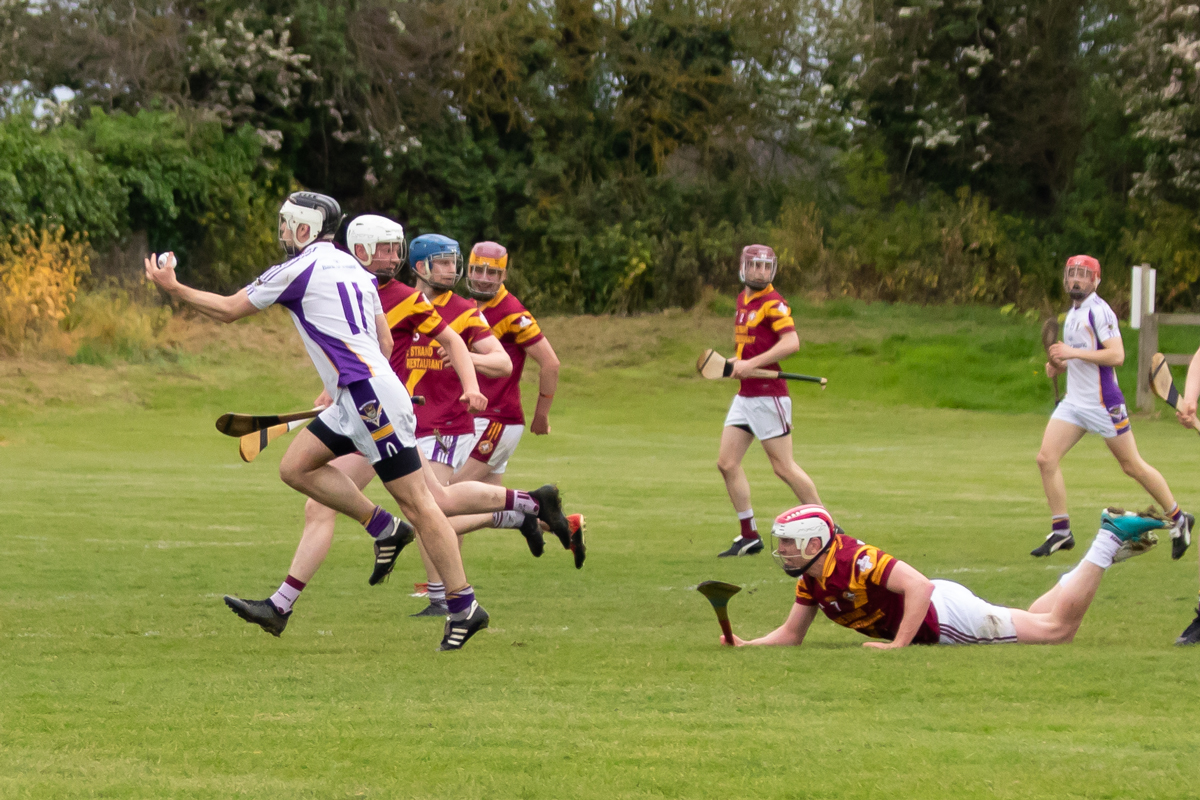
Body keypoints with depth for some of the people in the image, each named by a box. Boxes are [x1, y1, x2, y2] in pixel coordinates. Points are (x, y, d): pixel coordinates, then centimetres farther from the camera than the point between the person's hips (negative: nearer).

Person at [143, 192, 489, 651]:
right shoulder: (353, 269, 19)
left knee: (416, 501, -6)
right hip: (354, 400, 9)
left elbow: (228, 310, 3)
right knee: (296, 466, 9)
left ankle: (464, 608, -5)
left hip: (370, 397, -9)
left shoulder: (299, 269, -5)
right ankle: (383, 527, 10)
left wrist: (172, 288, 14)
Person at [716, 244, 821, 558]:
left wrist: (753, 363, -27)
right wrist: (739, 361, 13)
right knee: (727, 463, 3)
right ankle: (749, 535, 9)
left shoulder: (773, 303, -13)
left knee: (783, 467, -5)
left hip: (768, 395, -9)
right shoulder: (743, 299, 13)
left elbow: (791, 343, -25)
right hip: (745, 395, 9)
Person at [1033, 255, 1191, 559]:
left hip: (1103, 403, -8)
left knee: (1132, 465, 1)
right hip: (1074, 402, 8)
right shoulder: (1073, 313, 14)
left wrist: (1073, 353, -24)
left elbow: (1116, 355, -23)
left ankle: (1178, 519, 17)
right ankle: (1061, 531, 0)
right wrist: (1059, 365, 8)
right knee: (1046, 459, -5)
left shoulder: (1099, 311, -14)